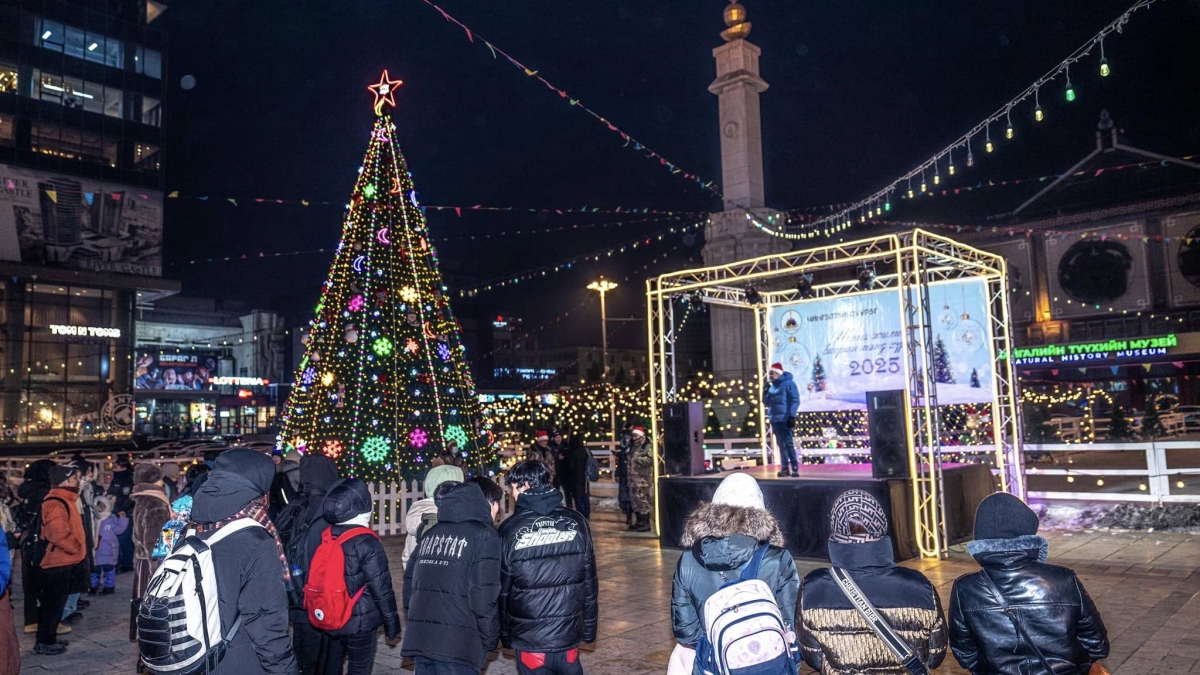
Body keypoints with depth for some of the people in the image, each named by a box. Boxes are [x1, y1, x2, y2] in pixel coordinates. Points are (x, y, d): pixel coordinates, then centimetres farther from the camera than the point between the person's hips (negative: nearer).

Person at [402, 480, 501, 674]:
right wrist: (488, 642, -1)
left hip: (419, 640, 6)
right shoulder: (483, 536, -7)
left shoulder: (430, 533, 14)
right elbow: (484, 596, -13)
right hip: (457, 646, -6)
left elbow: (410, 582, 15)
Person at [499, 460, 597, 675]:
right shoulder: (576, 522, -3)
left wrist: (505, 634, 10)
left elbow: (502, 590, -3)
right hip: (569, 634, 2)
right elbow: (590, 582, 2)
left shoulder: (510, 529, -9)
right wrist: (589, 628, 12)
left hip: (529, 637, -2)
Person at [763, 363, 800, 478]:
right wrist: (765, 392, 3)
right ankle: (785, 468, 12)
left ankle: (795, 468, -7)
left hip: (785, 419, -7)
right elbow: (767, 403, 21)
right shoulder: (772, 386, 16)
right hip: (774, 420, 7)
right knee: (781, 444, 8)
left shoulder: (788, 383, -4)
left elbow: (795, 401, -10)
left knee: (788, 443, -9)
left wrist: (792, 416, -18)